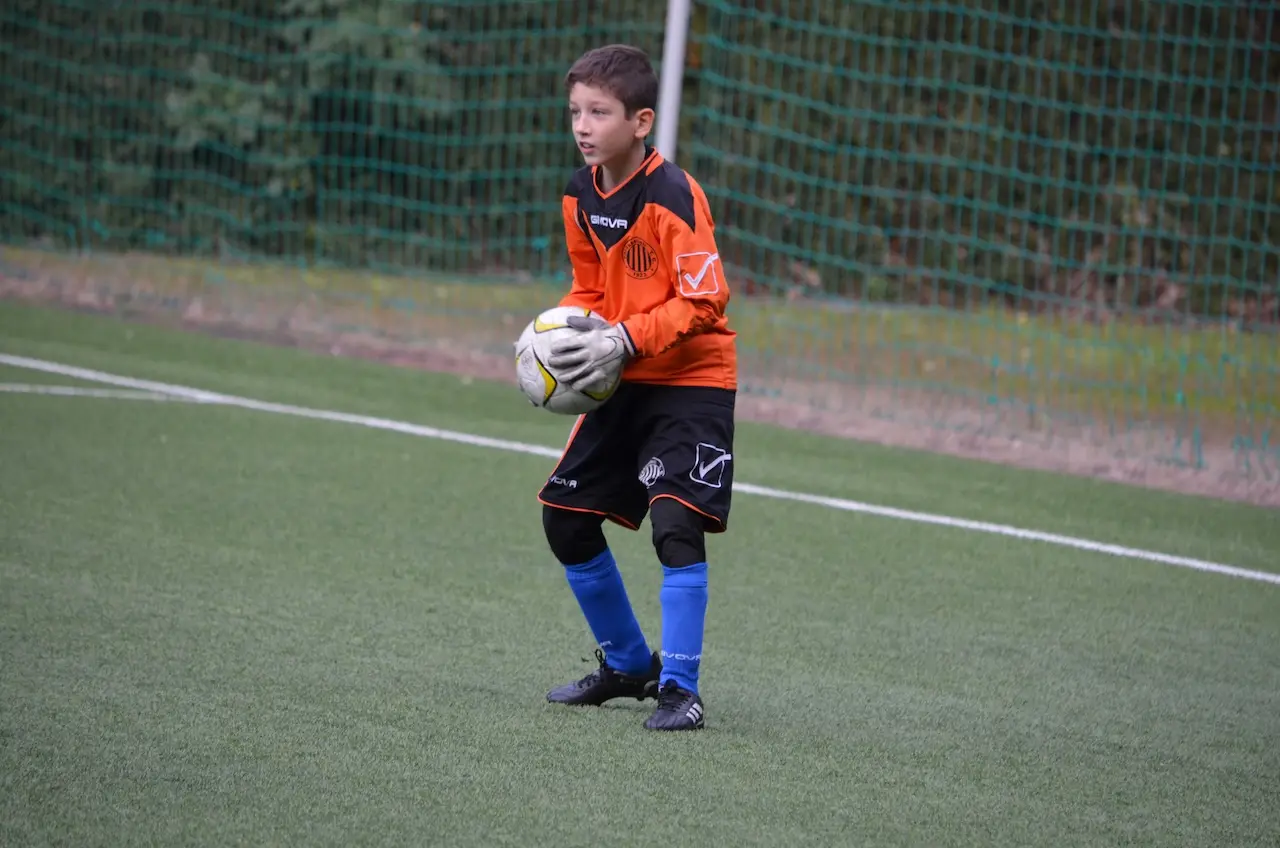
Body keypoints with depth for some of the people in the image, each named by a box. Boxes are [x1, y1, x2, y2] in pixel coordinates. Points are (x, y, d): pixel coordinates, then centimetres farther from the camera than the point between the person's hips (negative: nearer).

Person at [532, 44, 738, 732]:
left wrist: (623, 340, -26)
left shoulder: (672, 196, -20)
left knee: (675, 522, -21)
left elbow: (703, 300, -22)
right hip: (624, 383, 8)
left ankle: (679, 688, -8)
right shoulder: (581, 193, 3)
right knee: (564, 515, 8)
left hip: (692, 380, -8)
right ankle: (628, 665, 26)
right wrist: (569, 329, -3)